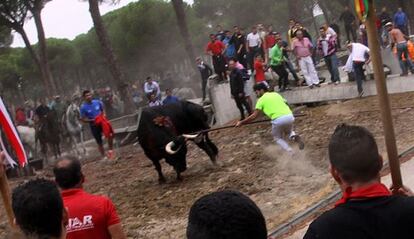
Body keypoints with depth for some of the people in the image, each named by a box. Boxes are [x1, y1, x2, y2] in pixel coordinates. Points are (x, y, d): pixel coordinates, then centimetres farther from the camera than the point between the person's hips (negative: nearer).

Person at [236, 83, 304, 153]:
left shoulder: (261, 99, 8)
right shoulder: (276, 94, 23)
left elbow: (254, 116, 2)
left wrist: (241, 122, 10)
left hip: (278, 120, -4)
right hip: (289, 116, 4)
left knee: (278, 138, 23)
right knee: (289, 132, 34)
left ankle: (290, 153, -1)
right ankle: (294, 137, -2)